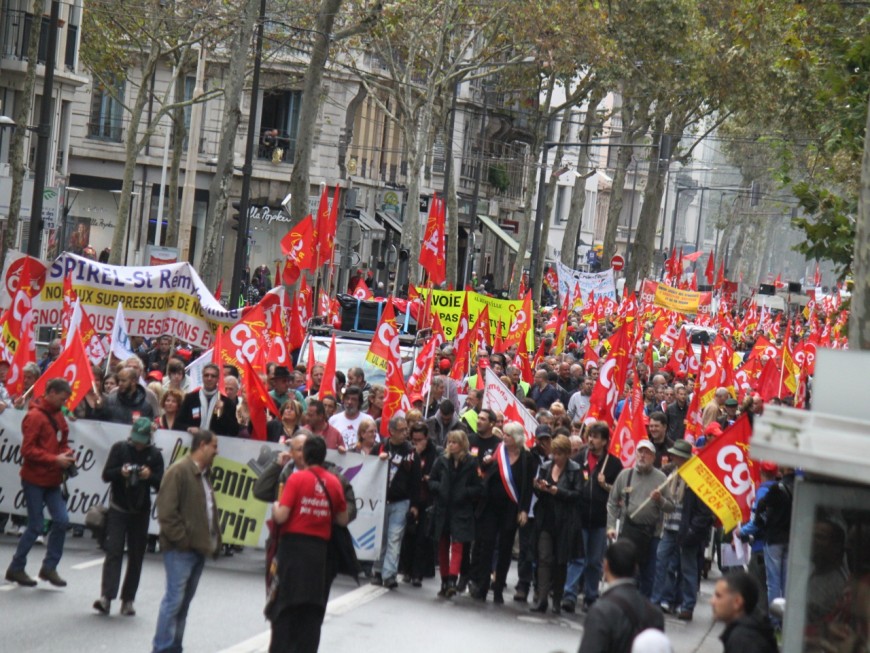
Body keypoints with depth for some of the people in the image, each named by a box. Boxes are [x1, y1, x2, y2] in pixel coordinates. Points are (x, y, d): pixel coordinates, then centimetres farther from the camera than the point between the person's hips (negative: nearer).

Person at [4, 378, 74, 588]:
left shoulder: (57, 415, 9)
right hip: (35, 479, -7)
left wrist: (67, 454, -1)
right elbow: (27, 450, -18)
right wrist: (55, 459, -21)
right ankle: (16, 568, 14)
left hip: (52, 479, 7)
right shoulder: (35, 416, -15)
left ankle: (49, 567, 10)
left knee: (62, 520, -2)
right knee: (36, 527, -2)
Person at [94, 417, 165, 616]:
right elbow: (106, 475, -4)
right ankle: (106, 596, -18)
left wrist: (150, 476, -23)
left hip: (141, 512, 2)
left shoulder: (154, 455, 1)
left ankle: (128, 600, 9)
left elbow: (161, 485, -2)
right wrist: (121, 472, -24)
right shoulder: (119, 448, -1)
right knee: (113, 551, -11)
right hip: (118, 509, -2)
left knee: (136, 556, 4)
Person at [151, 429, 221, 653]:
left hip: (198, 548, 9)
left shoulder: (204, 474, 16)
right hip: (180, 549, -9)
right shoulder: (179, 471, -13)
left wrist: (214, 540, 12)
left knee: (184, 601, 12)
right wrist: (182, 539, -18)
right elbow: (166, 512, -18)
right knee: (175, 599, -8)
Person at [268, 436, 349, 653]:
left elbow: (281, 516, -14)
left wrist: (275, 507, 7)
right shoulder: (334, 482, 1)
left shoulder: (297, 478, -9)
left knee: (285, 603, 4)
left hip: (294, 545, -3)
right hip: (320, 548, 3)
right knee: (313, 607, 10)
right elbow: (343, 519, 7)